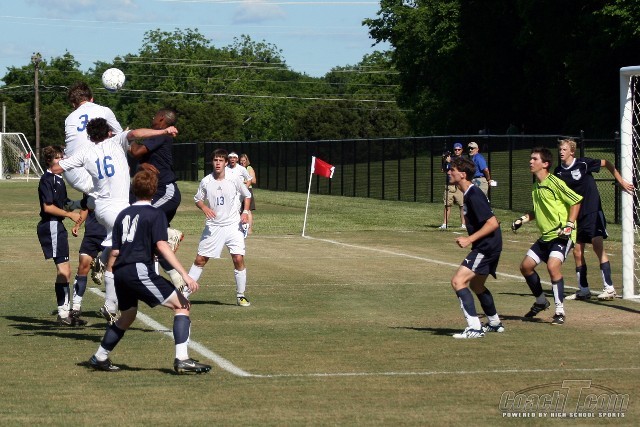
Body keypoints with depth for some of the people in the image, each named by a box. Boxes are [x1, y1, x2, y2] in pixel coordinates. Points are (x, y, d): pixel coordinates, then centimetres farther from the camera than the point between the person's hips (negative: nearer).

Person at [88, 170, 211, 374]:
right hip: (140, 270, -7)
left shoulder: (124, 214, 18)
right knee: (182, 306, -4)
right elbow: (161, 245, -13)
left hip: (120, 273, 7)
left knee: (127, 316, 29)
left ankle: (99, 358, 35)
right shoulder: (155, 214, 0)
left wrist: (110, 275, 34)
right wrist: (184, 274, -18)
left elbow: (115, 251, 18)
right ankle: (182, 359, -17)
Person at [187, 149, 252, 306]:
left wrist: (245, 212, -4)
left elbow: (247, 195, 10)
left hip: (233, 225, -1)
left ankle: (241, 295, 4)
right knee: (200, 260, 2)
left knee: (238, 259, -11)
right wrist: (204, 208, -11)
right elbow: (198, 199, 10)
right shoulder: (206, 181, -3)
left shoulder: (234, 180, -5)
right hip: (213, 227, 1)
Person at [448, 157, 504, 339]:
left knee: (458, 281, -17)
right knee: (476, 284, 26)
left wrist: (469, 239, -25)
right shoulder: (469, 194, 12)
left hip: (487, 247, -11)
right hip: (487, 247, 11)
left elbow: (492, 223, -26)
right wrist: (471, 239, 19)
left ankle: (474, 328, -19)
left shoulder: (474, 195, -20)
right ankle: (494, 323, 42)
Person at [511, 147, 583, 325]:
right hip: (546, 235, 9)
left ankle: (560, 311, -18)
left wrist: (569, 224, -20)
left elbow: (576, 201, -13)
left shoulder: (554, 183, -14)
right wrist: (523, 219, 14)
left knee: (553, 266, -27)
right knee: (526, 266, 9)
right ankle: (541, 302, 30)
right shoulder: (537, 186, 12)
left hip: (562, 235, -9)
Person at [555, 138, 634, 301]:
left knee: (598, 246, -16)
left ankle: (609, 288, -15)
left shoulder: (583, 163, -10)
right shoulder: (559, 172, 3)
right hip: (575, 215, 5)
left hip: (592, 211, -5)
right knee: (577, 252, 4)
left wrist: (621, 182, 4)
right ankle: (584, 290, 16)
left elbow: (607, 163, 3)